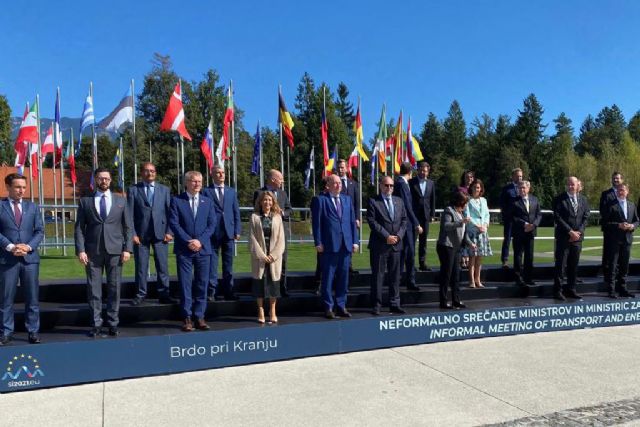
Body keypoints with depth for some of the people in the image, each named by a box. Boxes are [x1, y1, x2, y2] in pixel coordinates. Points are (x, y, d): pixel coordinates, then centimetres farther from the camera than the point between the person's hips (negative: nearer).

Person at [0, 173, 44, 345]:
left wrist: (29, 246, -9)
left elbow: (40, 231, 7)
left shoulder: (32, 207, 11)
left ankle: (33, 332, 12)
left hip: (30, 258, 2)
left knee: (32, 298, 5)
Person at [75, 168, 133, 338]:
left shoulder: (121, 200, 10)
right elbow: (79, 227, 4)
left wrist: (127, 249, -2)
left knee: (114, 288, 3)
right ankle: (96, 324, 10)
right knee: (93, 289, 2)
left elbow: (128, 226, 8)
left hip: (115, 250, 1)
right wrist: (80, 250, -6)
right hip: (92, 251, 0)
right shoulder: (85, 201, 8)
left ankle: (113, 324, 12)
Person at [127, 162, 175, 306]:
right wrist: (133, 234, -6)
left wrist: (169, 232, -2)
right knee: (141, 266, 3)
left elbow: (169, 212, 7)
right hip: (140, 234, -1)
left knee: (163, 266, 1)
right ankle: (140, 294, 13)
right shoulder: (133, 190, 6)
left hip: (160, 233, 1)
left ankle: (163, 294, 8)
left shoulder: (164, 190, 11)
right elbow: (130, 214, 2)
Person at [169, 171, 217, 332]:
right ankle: (187, 318, 7)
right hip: (184, 249, -2)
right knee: (185, 284, -1)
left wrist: (200, 241, -8)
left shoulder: (208, 202, 11)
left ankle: (199, 317, 12)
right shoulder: (176, 200, 3)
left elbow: (212, 224, 5)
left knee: (202, 284, 4)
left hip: (203, 248, 3)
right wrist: (188, 241, -12)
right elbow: (174, 223, -4)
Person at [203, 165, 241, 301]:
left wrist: (237, 230, 3)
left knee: (228, 264, 7)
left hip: (229, 232, 3)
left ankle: (228, 291, 14)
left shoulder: (232, 191, 14)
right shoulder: (206, 192, 2)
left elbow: (236, 212, 12)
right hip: (213, 233, -3)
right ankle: (211, 291, 7)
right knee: (212, 263, 0)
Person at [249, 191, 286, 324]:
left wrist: (274, 255, -9)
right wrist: (261, 255, -11)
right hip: (259, 257, -1)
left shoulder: (277, 217, 6)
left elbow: (280, 238, 2)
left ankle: (272, 312, 14)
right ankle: (261, 312, 12)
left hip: (274, 257, 1)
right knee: (259, 283, 2)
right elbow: (252, 238, -3)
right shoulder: (255, 217, 1)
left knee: (273, 283, 4)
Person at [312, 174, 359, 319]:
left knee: (343, 277, 9)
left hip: (346, 245, 5)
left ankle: (341, 306, 19)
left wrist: (355, 241, 7)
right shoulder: (320, 200, -1)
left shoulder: (347, 199, 14)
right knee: (328, 277, 2)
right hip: (329, 245, -5)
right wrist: (318, 242, -10)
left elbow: (352, 221, 13)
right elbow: (316, 223, -4)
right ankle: (328, 308, 11)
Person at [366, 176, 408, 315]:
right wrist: (386, 236, -15)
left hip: (396, 244, 5)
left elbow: (404, 220, 11)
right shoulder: (373, 201, -3)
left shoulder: (399, 201, 14)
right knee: (378, 275, 1)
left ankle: (394, 304, 17)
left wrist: (398, 236, -4)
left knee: (395, 275, 9)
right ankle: (376, 305, 8)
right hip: (379, 245, -5)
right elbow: (372, 221, -11)